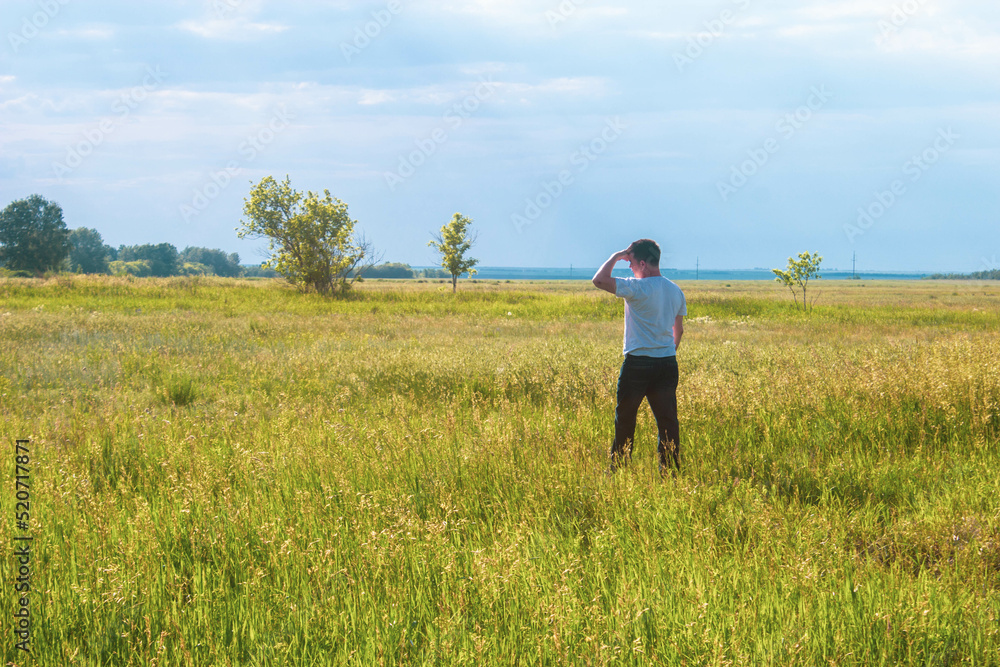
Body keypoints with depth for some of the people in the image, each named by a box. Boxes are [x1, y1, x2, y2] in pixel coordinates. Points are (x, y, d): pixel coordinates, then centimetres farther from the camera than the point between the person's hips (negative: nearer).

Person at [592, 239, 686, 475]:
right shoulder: (675, 291, 7)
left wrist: (615, 257, -7)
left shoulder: (638, 288, -16)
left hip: (638, 363, -6)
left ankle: (618, 469, 18)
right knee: (668, 421, 6)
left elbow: (599, 280, -21)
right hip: (668, 362, 6)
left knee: (625, 419, 10)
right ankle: (671, 471, 5)